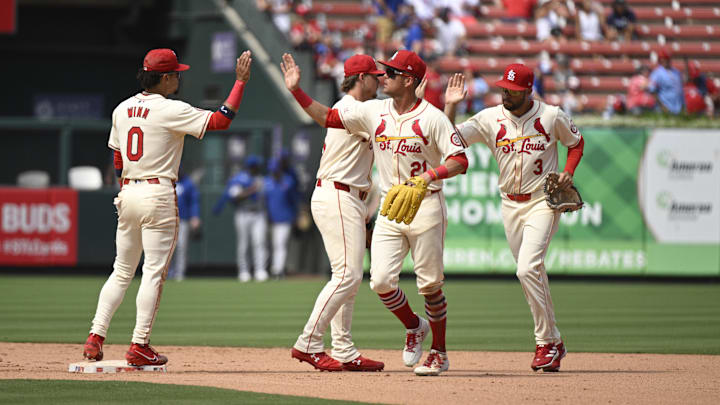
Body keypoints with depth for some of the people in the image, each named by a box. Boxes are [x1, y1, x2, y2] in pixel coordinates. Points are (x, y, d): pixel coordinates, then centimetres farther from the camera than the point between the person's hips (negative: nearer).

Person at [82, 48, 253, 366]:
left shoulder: (122, 110, 10)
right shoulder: (170, 110, -11)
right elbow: (220, 120, -16)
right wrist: (241, 81, -10)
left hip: (127, 195, 7)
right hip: (158, 195, -7)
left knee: (122, 272, 13)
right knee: (154, 272, -2)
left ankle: (96, 337, 5)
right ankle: (139, 346, -4)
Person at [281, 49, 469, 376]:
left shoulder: (432, 118, -9)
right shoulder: (373, 111, 7)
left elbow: (460, 161, -14)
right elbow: (327, 117, 9)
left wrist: (431, 175, -30)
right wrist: (296, 90, 0)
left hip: (426, 207, -5)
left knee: (429, 284, 0)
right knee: (381, 280, -8)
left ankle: (439, 353, 15)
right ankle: (414, 327, 20)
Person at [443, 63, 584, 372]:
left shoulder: (551, 116, -6)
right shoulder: (490, 119, -1)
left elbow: (576, 142, 10)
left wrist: (568, 172, -5)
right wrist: (450, 106, -17)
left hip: (543, 202, -4)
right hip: (510, 205, 5)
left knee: (527, 268, -20)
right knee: (531, 273, 9)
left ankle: (547, 341, -12)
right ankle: (554, 343, 20)